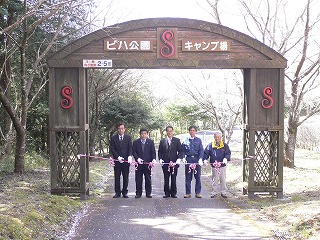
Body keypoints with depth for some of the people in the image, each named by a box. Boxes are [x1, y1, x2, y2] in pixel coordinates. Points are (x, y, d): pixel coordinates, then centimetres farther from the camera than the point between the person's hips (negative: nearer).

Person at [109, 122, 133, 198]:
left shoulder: (128, 138, 7)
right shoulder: (113, 138, 4)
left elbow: (130, 148, 1)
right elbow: (112, 149, -2)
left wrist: (130, 156, -17)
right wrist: (118, 157, -14)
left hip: (126, 160, 0)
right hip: (117, 160, 0)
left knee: (126, 177, 4)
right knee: (117, 177, 4)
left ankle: (125, 192, 12)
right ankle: (117, 192, 12)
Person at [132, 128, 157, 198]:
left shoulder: (151, 142, 6)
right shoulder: (136, 142, 5)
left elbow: (153, 151, 2)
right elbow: (133, 151, 1)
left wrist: (153, 159, -15)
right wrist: (137, 158, -15)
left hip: (148, 163, 0)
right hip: (139, 163, 0)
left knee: (148, 179, 5)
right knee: (138, 179, 3)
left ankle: (148, 193, 12)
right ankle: (138, 193, 11)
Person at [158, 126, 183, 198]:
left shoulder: (177, 140, 7)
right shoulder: (162, 141, 10)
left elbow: (180, 151, 4)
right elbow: (159, 151, 11)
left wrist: (179, 158, -11)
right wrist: (160, 159, -5)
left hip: (174, 162, -1)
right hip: (165, 162, 1)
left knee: (174, 179, 1)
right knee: (166, 179, 3)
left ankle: (173, 193, 9)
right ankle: (167, 193, 10)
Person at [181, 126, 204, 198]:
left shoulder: (198, 140, 7)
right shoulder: (186, 140, 7)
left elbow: (201, 150, 3)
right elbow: (183, 150, 9)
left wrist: (200, 159, -10)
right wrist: (183, 158, -6)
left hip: (197, 159, 0)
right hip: (188, 160, 0)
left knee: (198, 177, 1)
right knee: (188, 178, 3)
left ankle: (198, 192, 8)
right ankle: (188, 193, 9)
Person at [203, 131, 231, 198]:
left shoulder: (225, 145, 3)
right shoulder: (210, 145, 2)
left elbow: (228, 153, -3)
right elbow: (206, 153, 1)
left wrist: (226, 158, -21)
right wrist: (205, 159, -16)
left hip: (222, 165, 0)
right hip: (214, 166, 0)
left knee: (223, 180, 5)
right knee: (214, 180, 6)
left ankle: (223, 192, 14)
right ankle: (214, 192, 14)